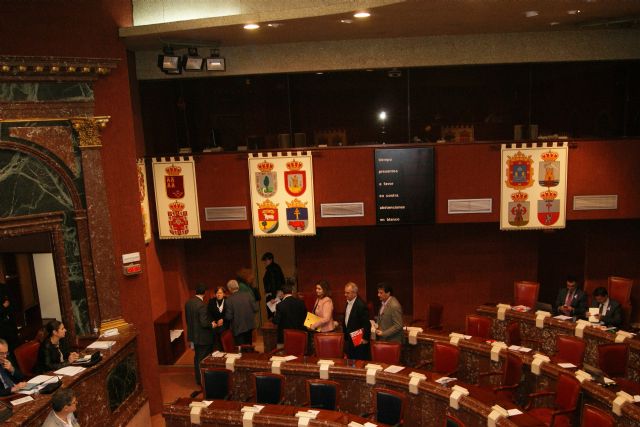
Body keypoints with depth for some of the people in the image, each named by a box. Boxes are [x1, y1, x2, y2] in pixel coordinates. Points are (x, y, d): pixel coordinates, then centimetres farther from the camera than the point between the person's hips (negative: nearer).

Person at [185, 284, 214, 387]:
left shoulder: (188, 303, -2)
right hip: (202, 337, -8)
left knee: (197, 357, 21)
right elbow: (204, 323, -26)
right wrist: (211, 324, -7)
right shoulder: (201, 305, -25)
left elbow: (187, 319, 9)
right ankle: (202, 380, 16)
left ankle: (198, 378, 34)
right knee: (203, 359, 6)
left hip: (193, 335, 8)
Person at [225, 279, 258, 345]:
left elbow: (229, 317, -16)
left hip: (238, 328, -4)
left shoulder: (229, 300, -17)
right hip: (249, 326, 4)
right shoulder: (248, 295, -8)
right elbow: (255, 309, -6)